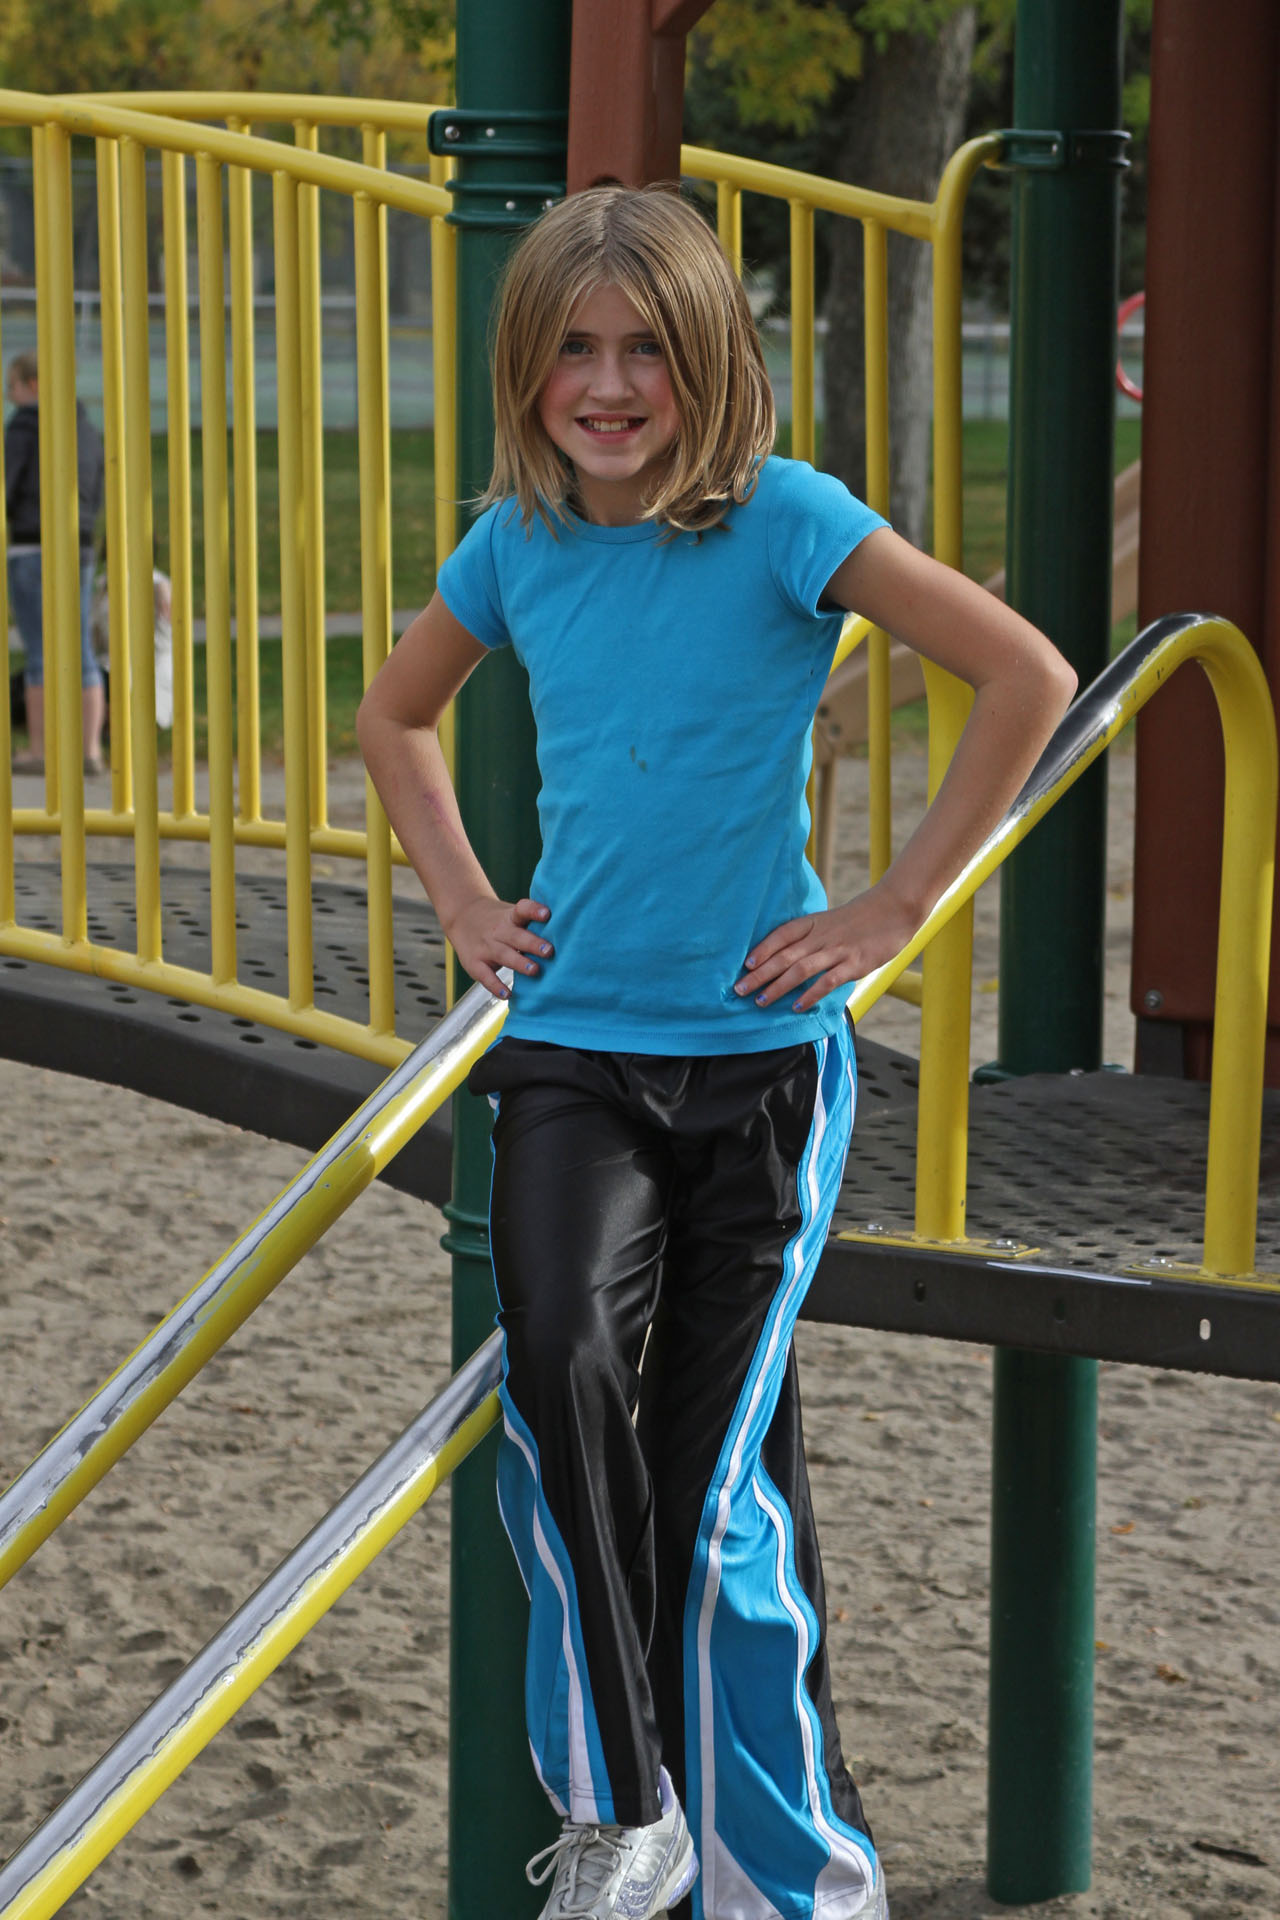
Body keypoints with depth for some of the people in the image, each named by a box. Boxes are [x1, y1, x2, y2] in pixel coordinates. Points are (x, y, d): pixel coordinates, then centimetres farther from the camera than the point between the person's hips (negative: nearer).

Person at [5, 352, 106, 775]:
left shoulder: (24, 424, -7)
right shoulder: (88, 430, 15)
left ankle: (38, 753, -2)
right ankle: (91, 751, 0)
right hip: (79, 550, 6)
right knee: (79, 653, 6)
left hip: (33, 550, -6)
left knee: (38, 652, -3)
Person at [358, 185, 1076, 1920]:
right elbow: (396, 715, 23)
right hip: (572, 1048, 3)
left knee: (722, 1473, 2)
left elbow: (1028, 680, -13)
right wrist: (464, 901, 10)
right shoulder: (517, 545, 4)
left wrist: (897, 908, -11)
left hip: (758, 1054, -2)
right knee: (563, 1363, -24)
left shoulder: (782, 521, -9)